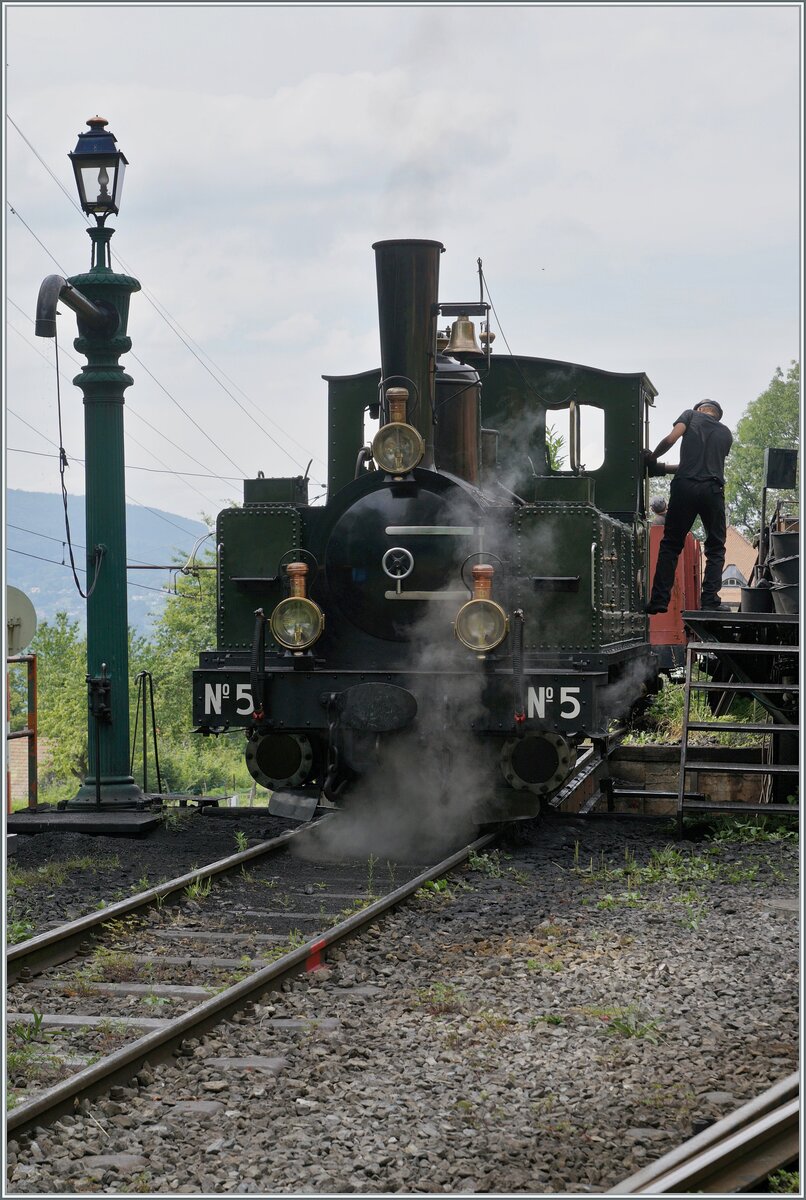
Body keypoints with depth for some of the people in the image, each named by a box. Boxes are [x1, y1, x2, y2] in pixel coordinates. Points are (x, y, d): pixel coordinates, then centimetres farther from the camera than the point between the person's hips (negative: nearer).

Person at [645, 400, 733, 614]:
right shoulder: (726, 433, 22)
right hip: (713, 489, 1)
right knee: (715, 548, 10)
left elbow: (671, 439, -2)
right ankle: (710, 600, -4)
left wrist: (651, 458, 13)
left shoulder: (691, 415, 13)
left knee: (671, 544, 4)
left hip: (685, 485, -1)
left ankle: (659, 600, -4)